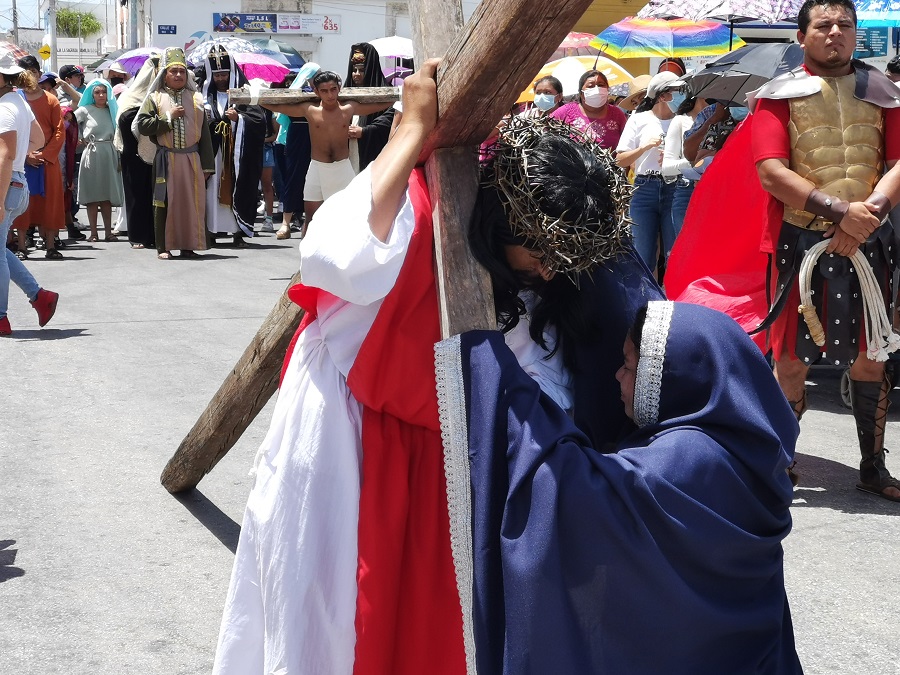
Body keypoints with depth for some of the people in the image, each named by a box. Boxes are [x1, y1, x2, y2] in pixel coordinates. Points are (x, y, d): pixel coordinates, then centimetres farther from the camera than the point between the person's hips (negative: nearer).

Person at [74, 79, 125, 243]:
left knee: (107, 196, 3)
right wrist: (82, 139, 2)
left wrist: (119, 158, 6)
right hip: (92, 154, -3)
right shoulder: (85, 110, 2)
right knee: (93, 196, -3)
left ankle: (108, 232, 4)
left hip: (110, 155, 3)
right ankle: (93, 233, -2)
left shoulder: (112, 110, 13)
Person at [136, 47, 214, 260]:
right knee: (165, 202, -1)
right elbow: (142, 125, -4)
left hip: (192, 159, 2)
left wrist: (206, 165, 2)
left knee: (192, 201, 0)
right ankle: (164, 247, 4)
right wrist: (169, 117, -9)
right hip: (166, 159, -2)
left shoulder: (195, 99, 12)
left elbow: (204, 133, 9)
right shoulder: (155, 98, 7)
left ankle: (187, 246, 7)